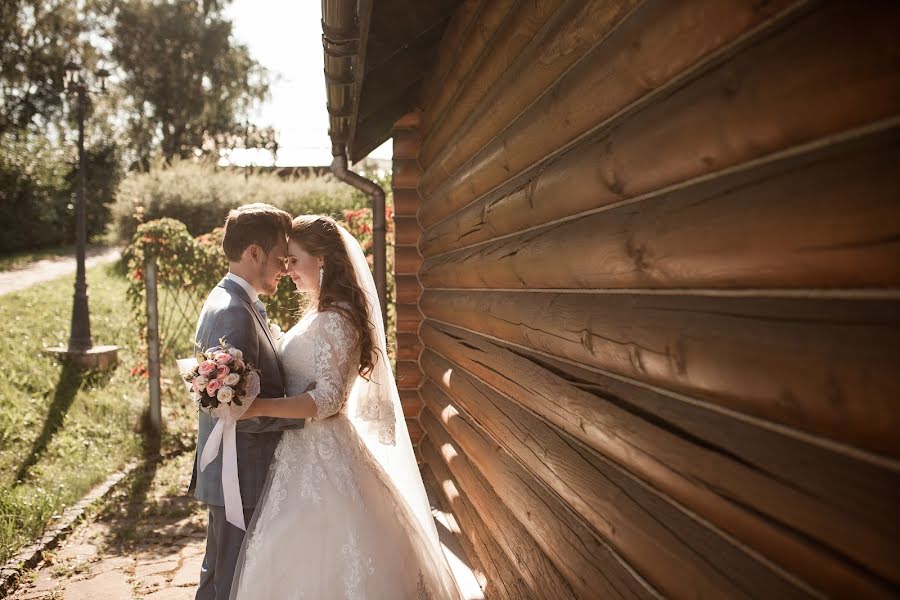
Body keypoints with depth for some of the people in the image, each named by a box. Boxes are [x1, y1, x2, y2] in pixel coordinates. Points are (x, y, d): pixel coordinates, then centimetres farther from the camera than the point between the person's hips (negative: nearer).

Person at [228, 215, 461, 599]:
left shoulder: (335, 319, -17)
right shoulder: (321, 315, 12)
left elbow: (328, 398, -23)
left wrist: (258, 407, -27)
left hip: (320, 456, -9)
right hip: (304, 450, 9)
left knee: (316, 565, 1)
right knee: (305, 558, 16)